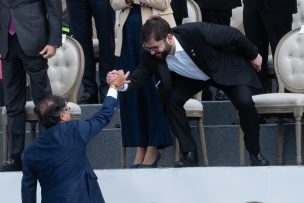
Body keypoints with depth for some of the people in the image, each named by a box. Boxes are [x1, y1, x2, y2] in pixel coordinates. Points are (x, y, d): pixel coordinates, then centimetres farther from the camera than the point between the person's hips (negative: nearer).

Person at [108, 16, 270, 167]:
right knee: (171, 100, -19)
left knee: (244, 103, -23)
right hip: (192, 77, 4)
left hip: (227, 67, -4)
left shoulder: (196, 32, -40)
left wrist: (253, 55, -12)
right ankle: (189, 154, -6)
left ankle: (255, 154, -1)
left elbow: (233, 34, -27)